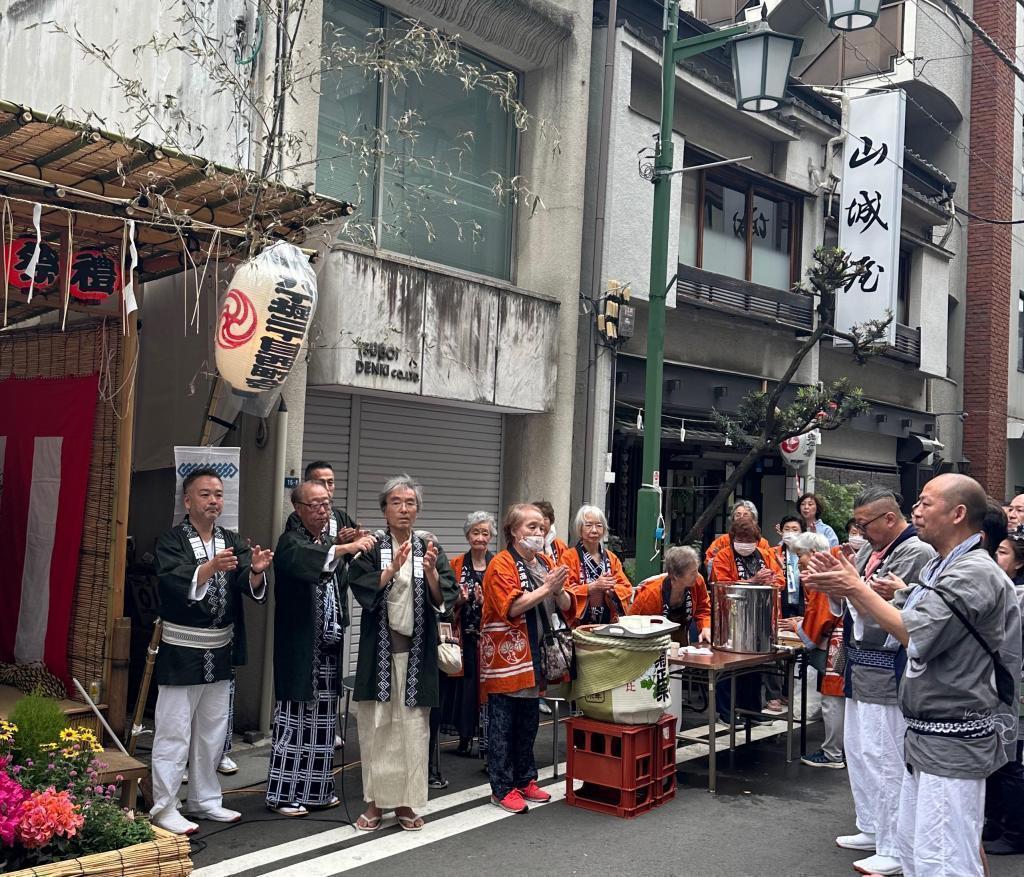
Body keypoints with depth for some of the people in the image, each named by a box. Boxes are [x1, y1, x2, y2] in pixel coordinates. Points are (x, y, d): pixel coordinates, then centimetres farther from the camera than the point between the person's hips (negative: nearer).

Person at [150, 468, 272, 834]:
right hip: (181, 652, -6)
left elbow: (253, 589, -6)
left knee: (212, 733, 16)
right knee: (174, 733, 1)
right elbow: (175, 584, -25)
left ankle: (205, 799, 28)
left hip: (220, 653, 6)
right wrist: (212, 567, -42)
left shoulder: (232, 542, 6)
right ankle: (164, 807, 12)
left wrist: (256, 570, -30)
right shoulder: (171, 540, -8)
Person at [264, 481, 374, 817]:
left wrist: (353, 547, 0)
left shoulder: (331, 541, 14)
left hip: (328, 649, 7)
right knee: (295, 719, -1)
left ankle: (316, 790, 22)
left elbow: (344, 588, 13)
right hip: (300, 648, -7)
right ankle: (284, 793, 10)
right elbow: (304, 562, -33)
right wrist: (346, 548, -42)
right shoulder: (291, 542, -8)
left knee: (323, 721, 12)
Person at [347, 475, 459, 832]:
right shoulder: (370, 549, 1)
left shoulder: (430, 549, 5)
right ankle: (375, 801, 14)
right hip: (379, 646, -1)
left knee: (413, 724, 4)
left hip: (417, 648, 1)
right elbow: (362, 591, -12)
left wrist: (431, 572, -20)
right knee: (376, 724, 3)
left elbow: (445, 599, -3)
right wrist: (393, 568, -24)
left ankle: (405, 801, 15)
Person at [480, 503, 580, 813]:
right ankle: (502, 788, 10)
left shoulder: (545, 563, 11)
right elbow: (511, 607, -21)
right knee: (503, 725, 1)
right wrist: (546, 587, -20)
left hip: (534, 658, 7)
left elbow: (566, 607, 8)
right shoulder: (501, 565, -10)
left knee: (529, 723, 16)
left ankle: (525, 780, 28)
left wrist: (558, 590, -13)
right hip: (506, 659, -7)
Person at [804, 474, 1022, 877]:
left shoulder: (976, 574, -18)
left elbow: (915, 634, -23)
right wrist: (845, 586, 2)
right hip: (925, 736, 10)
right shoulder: (939, 568, 14)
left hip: (953, 742, -10)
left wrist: (858, 587, -14)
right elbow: (889, 621, 16)